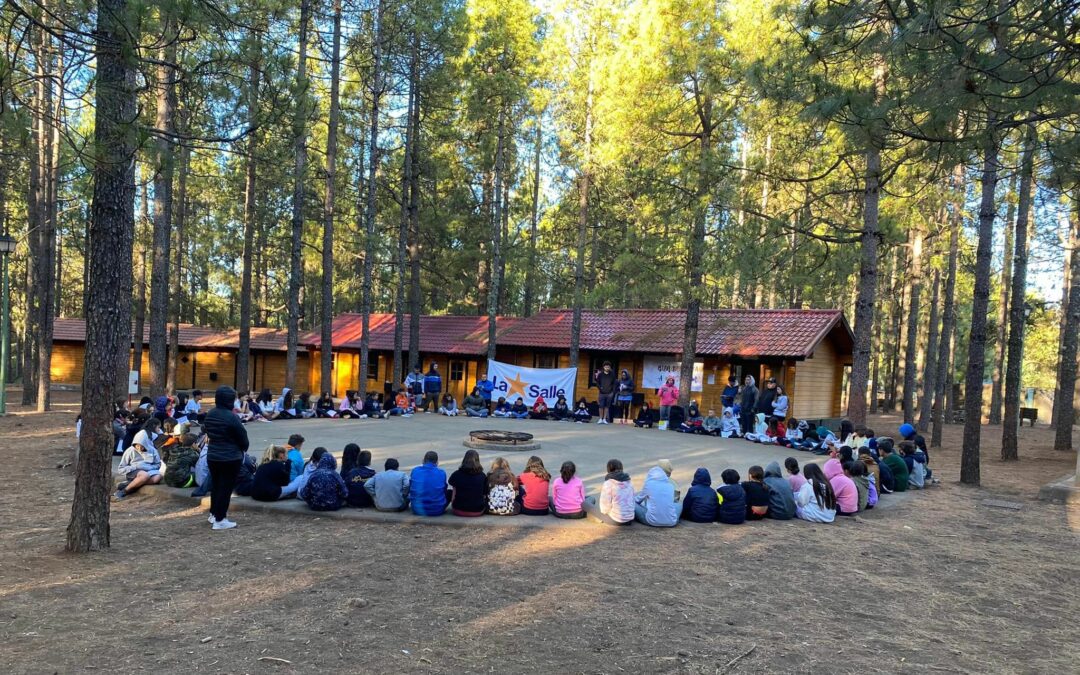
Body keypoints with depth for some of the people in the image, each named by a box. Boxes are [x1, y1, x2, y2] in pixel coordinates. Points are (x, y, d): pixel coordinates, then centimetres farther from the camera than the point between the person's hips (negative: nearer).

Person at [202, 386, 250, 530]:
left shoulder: (209, 415, 3)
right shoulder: (231, 417, -21)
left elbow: (208, 433, 12)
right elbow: (242, 437, -13)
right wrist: (244, 449, 7)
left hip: (212, 456, 8)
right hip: (230, 458, -8)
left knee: (215, 484, 21)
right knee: (226, 487, 0)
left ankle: (214, 513, 33)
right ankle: (220, 519, 4)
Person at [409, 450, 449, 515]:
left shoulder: (414, 471, -4)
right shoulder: (441, 473, -6)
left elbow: (410, 489, 8)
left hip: (417, 510, 2)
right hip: (437, 511, -2)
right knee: (449, 492, 26)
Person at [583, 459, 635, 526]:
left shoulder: (608, 483, -14)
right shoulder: (628, 482, 4)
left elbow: (605, 507, -15)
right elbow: (632, 501, 8)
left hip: (614, 520, -7)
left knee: (584, 503, 2)